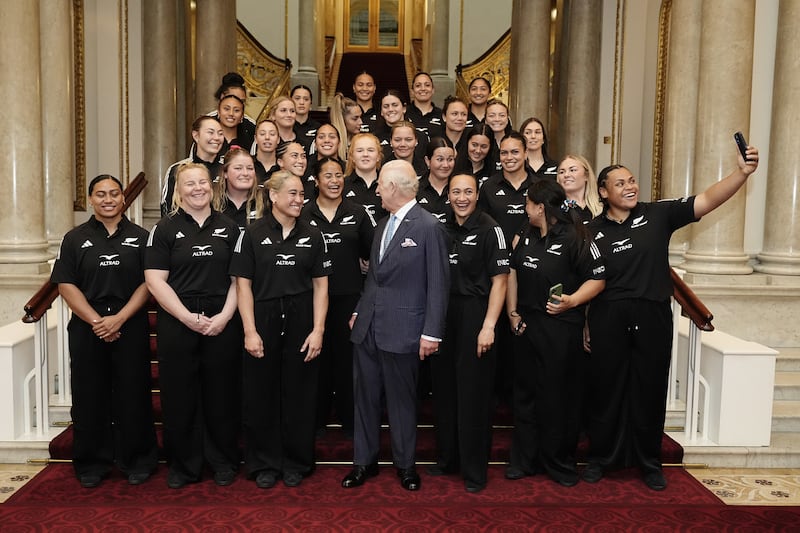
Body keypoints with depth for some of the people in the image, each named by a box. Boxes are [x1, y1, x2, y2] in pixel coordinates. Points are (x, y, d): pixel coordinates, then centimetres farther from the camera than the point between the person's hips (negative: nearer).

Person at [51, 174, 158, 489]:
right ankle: (91, 464, 20)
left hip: (130, 328, -1)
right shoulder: (75, 239, 7)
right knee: (89, 398, 7)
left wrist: (119, 318, -12)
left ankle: (137, 462, 16)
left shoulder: (140, 237, 5)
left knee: (133, 396, 3)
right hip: (87, 329, 1)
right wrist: (96, 321, -11)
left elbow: (148, 283, -1)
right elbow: (66, 285, 1)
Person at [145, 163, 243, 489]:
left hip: (223, 324, 1)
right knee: (179, 397, 6)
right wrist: (189, 318, -12)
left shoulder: (229, 228, 8)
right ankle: (183, 465, 22)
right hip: (177, 324, -1)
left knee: (222, 395, 7)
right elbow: (155, 280, -3)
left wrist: (224, 316, -8)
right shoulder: (165, 229, 4)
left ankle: (223, 462, 22)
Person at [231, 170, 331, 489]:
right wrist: (250, 331, -9)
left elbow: (320, 286, 4)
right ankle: (265, 464, 24)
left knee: (299, 397, 9)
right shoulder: (253, 235, 1)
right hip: (263, 325, -1)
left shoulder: (312, 236, 6)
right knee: (261, 396, 7)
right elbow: (243, 285, -2)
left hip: (301, 326, 1)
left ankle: (296, 463, 25)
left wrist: (318, 330, -4)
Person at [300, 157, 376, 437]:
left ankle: (350, 417, 21)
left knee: (347, 353, 6)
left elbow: (373, 252, 7)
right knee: (318, 354, 7)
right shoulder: (304, 214, 3)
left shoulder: (358, 213, 5)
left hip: (349, 295, 0)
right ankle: (317, 416, 23)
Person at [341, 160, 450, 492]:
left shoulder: (428, 226, -10)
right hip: (367, 327, 7)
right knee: (365, 396, 13)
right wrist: (359, 311, 16)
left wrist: (431, 332, -14)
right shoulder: (382, 225, 14)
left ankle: (405, 464, 26)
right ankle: (364, 461, 28)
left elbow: (438, 284, -12)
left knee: (401, 399, 8)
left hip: (401, 330, -7)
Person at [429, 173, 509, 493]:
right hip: (443, 317, 6)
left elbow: (499, 280, -11)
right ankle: (447, 457, 30)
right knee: (444, 390, 13)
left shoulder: (489, 229, -7)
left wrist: (488, 326, -18)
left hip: (474, 317, -6)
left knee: (473, 394, 2)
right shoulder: (444, 230, 11)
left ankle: (474, 470, 16)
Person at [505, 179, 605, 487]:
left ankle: (560, 463, 23)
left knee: (560, 396, 5)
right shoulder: (527, 236, 10)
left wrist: (572, 301, -26)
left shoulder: (574, 238, -13)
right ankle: (524, 459, 28)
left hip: (562, 327, -7)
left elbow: (598, 279, -12)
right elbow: (513, 272, 16)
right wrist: (512, 312, 9)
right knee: (525, 392, 14)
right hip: (528, 325, 7)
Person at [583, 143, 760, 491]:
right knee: (606, 388, 9)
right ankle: (600, 457, 25)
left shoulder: (658, 214, 1)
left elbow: (707, 201, -9)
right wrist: (584, 325, 1)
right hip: (608, 319, 0)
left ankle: (649, 462, 26)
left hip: (653, 316, 0)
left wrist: (742, 172, -25)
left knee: (650, 390, 10)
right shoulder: (593, 231, 3)